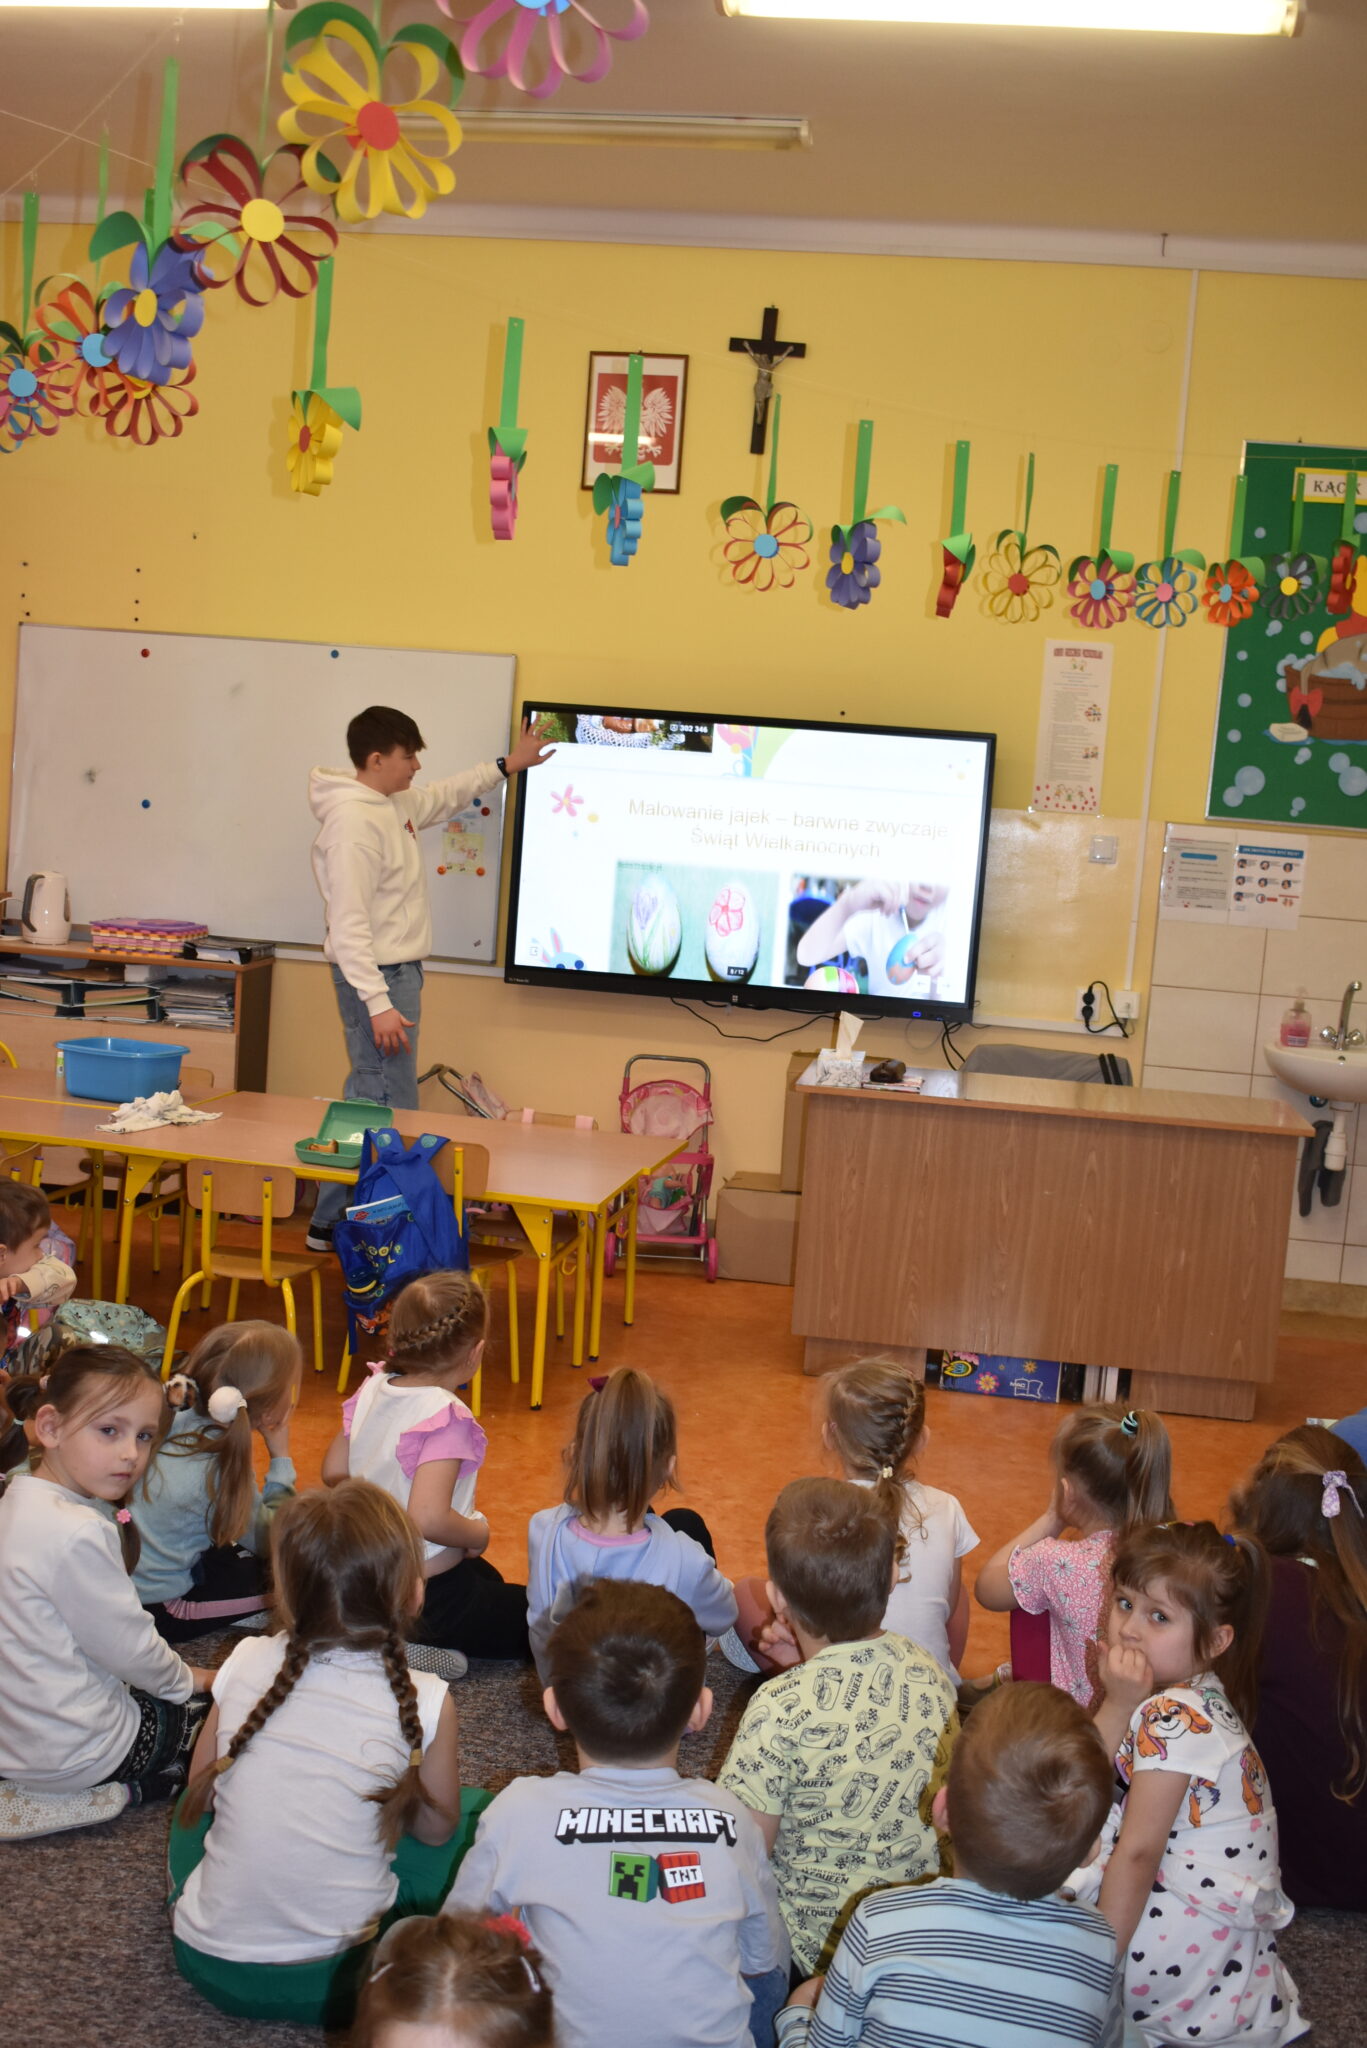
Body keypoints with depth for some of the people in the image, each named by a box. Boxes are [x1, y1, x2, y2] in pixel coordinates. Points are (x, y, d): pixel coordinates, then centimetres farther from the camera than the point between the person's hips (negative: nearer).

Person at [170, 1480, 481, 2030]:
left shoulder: (244, 1664, -7)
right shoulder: (425, 1701, -15)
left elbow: (201, 1792, 7)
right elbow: (436, 1831, 1)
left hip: (209, 1964, 4)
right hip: (333, 1983, -4)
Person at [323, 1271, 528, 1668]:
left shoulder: (372, 1390, -5)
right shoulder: (446, 1419, -28)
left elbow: (333, 1473, 4)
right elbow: (429, 1519, -36)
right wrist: (478, 1533, -17)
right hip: (427, 1597, -9)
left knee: (488, 1579, 34)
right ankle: (407, 1646, -7)